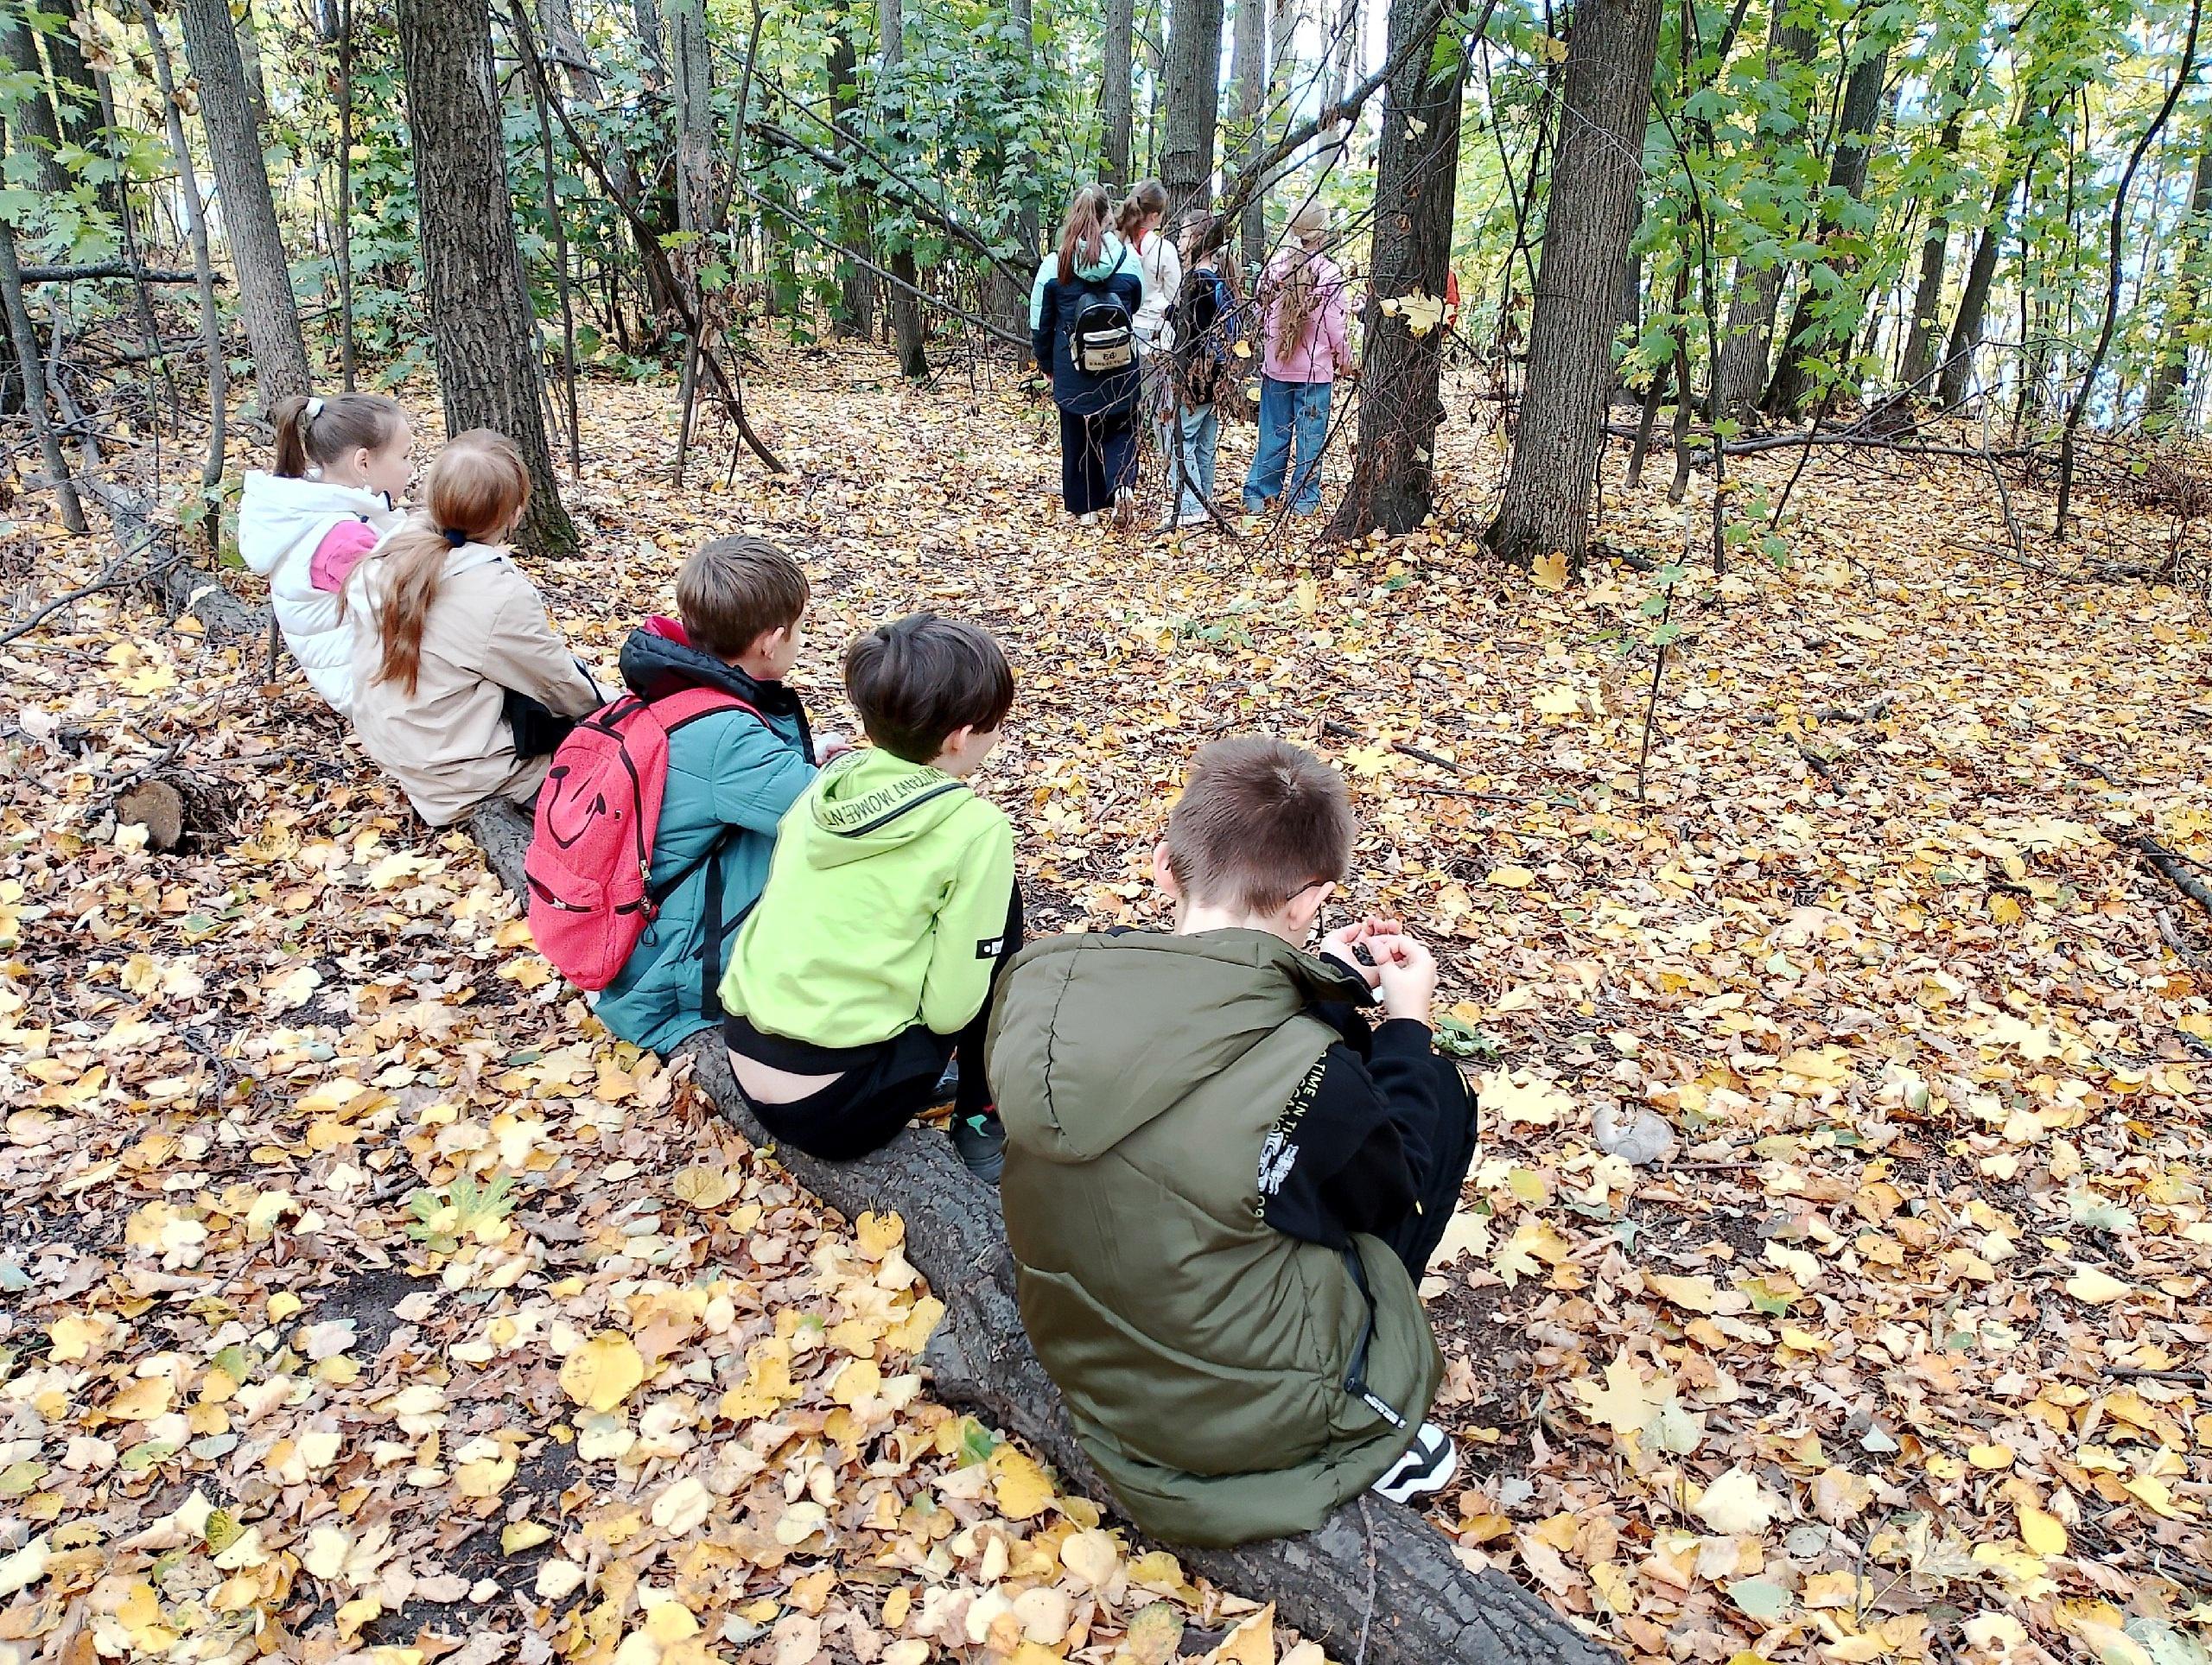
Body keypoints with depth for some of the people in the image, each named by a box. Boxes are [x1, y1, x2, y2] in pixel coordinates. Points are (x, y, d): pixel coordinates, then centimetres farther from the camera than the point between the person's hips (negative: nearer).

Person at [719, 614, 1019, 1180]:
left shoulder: (830, 781, 2)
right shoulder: (975, 828, -14)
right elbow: (949, 1008, -12)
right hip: (832, 1111, -6)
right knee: (1001, 902, 8)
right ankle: (980, 1118, 15)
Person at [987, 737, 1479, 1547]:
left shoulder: (1042, 986, -17)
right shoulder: (1304, 1076, -32)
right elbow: (1392, 1193, -9)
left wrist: (1321, 980, 5)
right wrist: (1405, 1023, 2)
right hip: (1252, 1415, -5)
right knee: (1438, 1092, 8)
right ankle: (1371, 1432, 21)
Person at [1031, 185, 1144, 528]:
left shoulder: (1055, 265, -7)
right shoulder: (1127, 259, -5)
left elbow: (1040, 324, 0)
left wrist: (1047, 364, 15)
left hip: (1073, 369, -1)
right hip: (1122, 368, 1)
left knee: (1077, 435, 11)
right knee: (1119, 429, 15)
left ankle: (1086, 507, 16)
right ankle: (1123, 483, -9)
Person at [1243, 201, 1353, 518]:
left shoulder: (1275, 266, -2)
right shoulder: (1329, 272, -11)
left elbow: (1261, 312, 5)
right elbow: (1335, 326, -7)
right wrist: (1345, 360, 9)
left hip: (1276, 365, 4)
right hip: (1315, 369, -3)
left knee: (1273, 433, 11)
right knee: (1310, 436, 5)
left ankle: (1257, 496, 13)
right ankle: (1304, 500, 9)